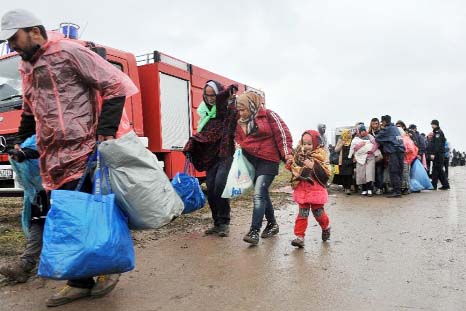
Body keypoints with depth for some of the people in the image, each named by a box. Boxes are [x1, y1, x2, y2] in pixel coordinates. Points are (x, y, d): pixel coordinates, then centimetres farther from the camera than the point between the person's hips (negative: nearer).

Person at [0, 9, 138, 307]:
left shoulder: (70, 53, -6)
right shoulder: (27, 67, 20)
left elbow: (116, 85, -11)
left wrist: (105, 132, -15)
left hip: (85, 154, -8)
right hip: (54, 160, 8)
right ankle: (79, 282, 21)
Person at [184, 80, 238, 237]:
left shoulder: (229, 109, -4)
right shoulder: (205, 110, 13)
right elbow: (202, 134, 12)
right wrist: (190, 147, -1)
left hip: (225, 154, -6)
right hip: (210, 156, 6)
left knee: (220, 186, -17)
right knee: (211, 190, 3)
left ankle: (224, 223, -3)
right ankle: (217, 223, 16)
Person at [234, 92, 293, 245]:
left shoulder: (268, 115, -7)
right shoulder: (240, 122, 10)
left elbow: (282, 133, -11)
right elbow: (238, 139, 25)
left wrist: (287, 153, -19)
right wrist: (238, 148, 5)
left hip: (267, 161, -6)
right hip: (250, 160, 6)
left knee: (259, 194, -15)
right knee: (262, 193, 14)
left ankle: (254, 231, -11)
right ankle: (272, 224, 31)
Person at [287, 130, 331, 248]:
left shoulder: (321, 155, -6)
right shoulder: (299, 155, 7)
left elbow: (326, 172, -16)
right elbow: (292, 167, 15)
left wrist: (313, 165, -25)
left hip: (316, 189, -3)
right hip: (302, 189, 3)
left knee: (318, 212, 10)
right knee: (303, 213, 3)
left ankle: (326, 227, 38)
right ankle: (300, 236, 7)